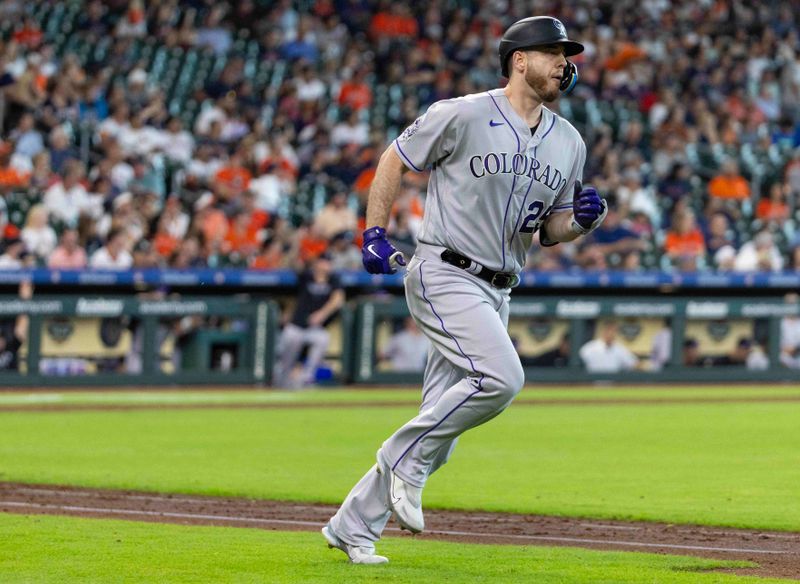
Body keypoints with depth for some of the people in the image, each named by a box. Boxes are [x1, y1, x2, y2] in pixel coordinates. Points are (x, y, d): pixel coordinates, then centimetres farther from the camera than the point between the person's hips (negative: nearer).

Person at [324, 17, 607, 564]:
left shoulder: (569, 144, 10)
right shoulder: (464, 115, -9)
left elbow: (549, 229, 17)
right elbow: (394, 160, 2)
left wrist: (582, 220, -5)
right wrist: (375, 234, -5)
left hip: (497, 292, 7)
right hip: (444, 275, -7)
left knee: (439, 429, 5)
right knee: (501, 376, -27)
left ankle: (353, 526, 15)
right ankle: (407, 459, -9)